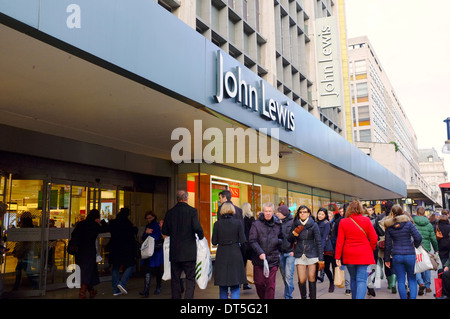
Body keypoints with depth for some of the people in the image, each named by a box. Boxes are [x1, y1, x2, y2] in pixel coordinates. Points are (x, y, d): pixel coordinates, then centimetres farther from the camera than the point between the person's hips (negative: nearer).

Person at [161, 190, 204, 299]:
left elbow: (165, 231, 6)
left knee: (175, 278, 13)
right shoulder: (192, 210, -8)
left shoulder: (170, 212, 4)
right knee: (190, 278, 4)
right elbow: (197, 228, -18)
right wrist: (201, 237, 1)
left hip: (174, 252, 4)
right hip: (189, 251, -3)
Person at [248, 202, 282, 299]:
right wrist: (260, 252, -17)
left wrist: (277, 241, -4)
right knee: (259, 283, 8)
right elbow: (252, 240, -7)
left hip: (273, 259, 1)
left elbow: (281, 238, 19)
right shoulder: (256, 224, -2)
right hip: (259, 258, -1)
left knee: (271, 284, -1)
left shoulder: (278, 224, 7)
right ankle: (262, 297, 33)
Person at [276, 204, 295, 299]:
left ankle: (288, 296, 2)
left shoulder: (292, 222, -6)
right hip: (280, 252, 5)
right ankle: (290, 289, 29)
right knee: (284, 276, 10)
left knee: (288, 276, -7)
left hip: (290, 253, -5)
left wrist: (294, 250, -10)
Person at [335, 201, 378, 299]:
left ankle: (354, 297, 28)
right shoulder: (366, 220, -3)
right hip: (364, 255, -2)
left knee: (353, 278, 19)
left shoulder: (343, 222, -2)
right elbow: (374, 238, -2)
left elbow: (340, 241, -3)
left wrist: (337, 257, 2)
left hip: (349, 255, 2)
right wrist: (370, 250, 15)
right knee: (362, 280, -2)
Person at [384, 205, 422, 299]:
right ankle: (413, 297, 0)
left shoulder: (388, 226, 1)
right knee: (412, 279, 12)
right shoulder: (408, 223, -4)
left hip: (396, 256, 1)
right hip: (410, 255, -1)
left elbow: (388, 244, 3)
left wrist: (387, 259, 9)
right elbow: (418, 237, -11)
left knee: (401, 281, 9)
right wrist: (415, 245, 10)